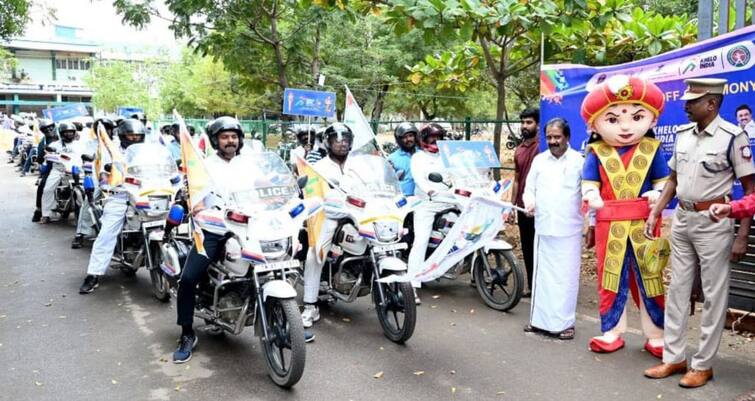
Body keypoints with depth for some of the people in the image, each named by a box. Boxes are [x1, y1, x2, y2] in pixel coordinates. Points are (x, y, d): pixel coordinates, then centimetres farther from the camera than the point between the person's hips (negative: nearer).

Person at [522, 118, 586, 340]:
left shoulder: (579, 161, -1)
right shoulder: (539, 160, 9)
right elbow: (529, 188, 14)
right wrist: (530, 203, -9)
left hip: (569, 230, -3)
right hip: (543, 228, 3)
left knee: (566, 277, 1)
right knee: (542, 275, 10)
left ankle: (565, 323, 12)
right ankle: (540, 319, 20)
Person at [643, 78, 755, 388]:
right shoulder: (682, 135, 7)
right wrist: (655, 212, 7)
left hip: (714, 222, -6)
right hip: (682, 219, 6)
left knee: (714, 295, 4)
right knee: (677, 289, 10)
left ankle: (703, 364, 15)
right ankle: (673, 358, 20)